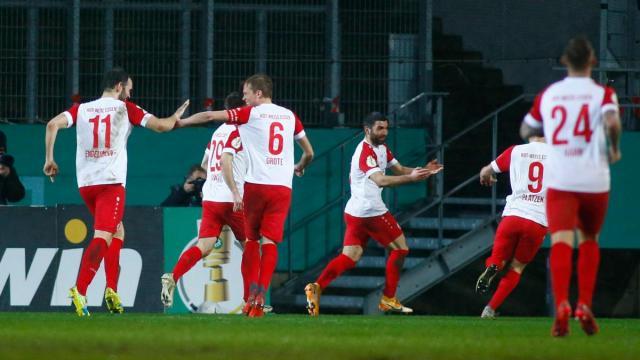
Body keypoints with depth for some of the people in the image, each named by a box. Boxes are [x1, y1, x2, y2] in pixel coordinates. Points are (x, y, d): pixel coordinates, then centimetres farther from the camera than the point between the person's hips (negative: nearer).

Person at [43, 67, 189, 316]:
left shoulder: (82, 109, 12)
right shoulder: (125, 108, 4)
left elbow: (53, 124, -2)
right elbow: (161, 126, 1)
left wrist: (49, 159, 3)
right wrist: (176, 117, 22)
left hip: (85, 183, 5)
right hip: (111, 182, -5)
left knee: (117, 231, 23)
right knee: (102, 237, -13)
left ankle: (112, 290, 12)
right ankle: (80, 291, -32)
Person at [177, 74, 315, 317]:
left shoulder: (251, 113, 1)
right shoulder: (290, 116, 14)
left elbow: (210, 116, 0)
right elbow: (309, 152, 23)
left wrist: (180, 122, 14)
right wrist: (299, 168, 44)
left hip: (256, 185, -2)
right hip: (283, 187, 2)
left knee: (252, 238, 13)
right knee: (269, 242, -1)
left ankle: (252, 294, 5)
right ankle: (260, 296, -15)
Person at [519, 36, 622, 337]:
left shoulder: (548, 95, 9)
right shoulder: (602, 94, 1)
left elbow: (526, 131, 18)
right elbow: (612, 122, -19)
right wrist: (614, 149, -1)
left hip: (559, 180, 0)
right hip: (594, 180, 0)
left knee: (561, 242, -10)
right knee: (589, 239, 20)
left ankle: (562, 305, -32)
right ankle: (584, 306, 10)